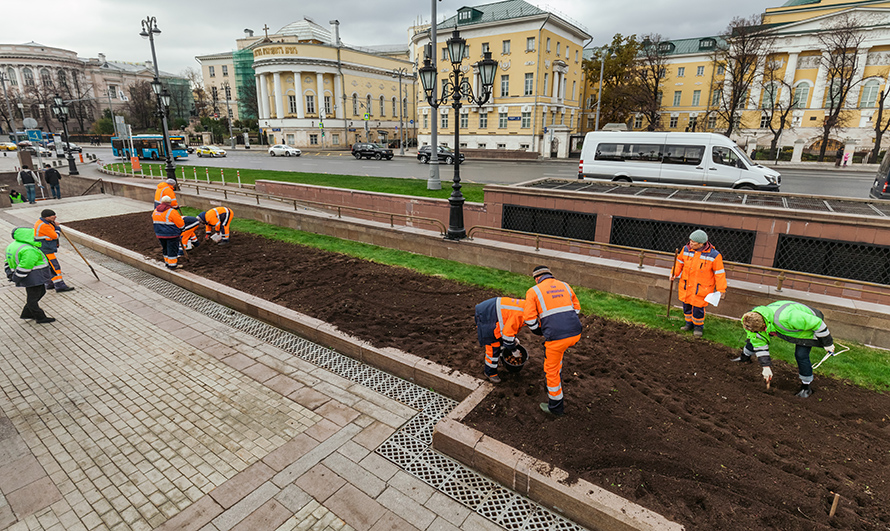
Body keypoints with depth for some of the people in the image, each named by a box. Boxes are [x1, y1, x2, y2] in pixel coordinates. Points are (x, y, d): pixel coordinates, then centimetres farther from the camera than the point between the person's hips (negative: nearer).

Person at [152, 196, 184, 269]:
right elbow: (181, 224, -17)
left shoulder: (155, 211, 6)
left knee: (165, 249, 21)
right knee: (172, 249, 3)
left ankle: (167, 262, 31)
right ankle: (172, 264, 8)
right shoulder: (172, 212, -18)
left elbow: (154, 222, 17)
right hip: (171, 235, -7)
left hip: (160, 234, 7)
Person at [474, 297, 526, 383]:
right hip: (485, 317, -11)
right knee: (493, 346, -4)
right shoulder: (519, 315, -28)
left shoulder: (524, 305, 2)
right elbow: (507, 334, -22)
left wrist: (514, 338, 18)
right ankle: (490, 372, 15)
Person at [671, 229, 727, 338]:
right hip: (686, 285, 4)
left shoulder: (714, 255, -15)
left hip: (701, 288, -4)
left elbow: (719, 273, -7)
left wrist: (721, 289, -6)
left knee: (698, 307, 1)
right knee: (686, 304, 13)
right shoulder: (686, 249, -5)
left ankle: (698, 326, 24)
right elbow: (680, 262, 11)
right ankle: (689, 323, 34)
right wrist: (674, 273, -2)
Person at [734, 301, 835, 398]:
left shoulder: (786, 317, -48)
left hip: (808, 324, -5)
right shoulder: (755, 321, -26)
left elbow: (817, 323, -33)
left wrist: (827, 343, -18)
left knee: (801, 355, -16)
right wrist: (765, 366, -14)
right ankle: (744, 358, 34)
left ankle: (806, 386, 8)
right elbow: (759, 344, -13)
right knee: (754, 339, 5)